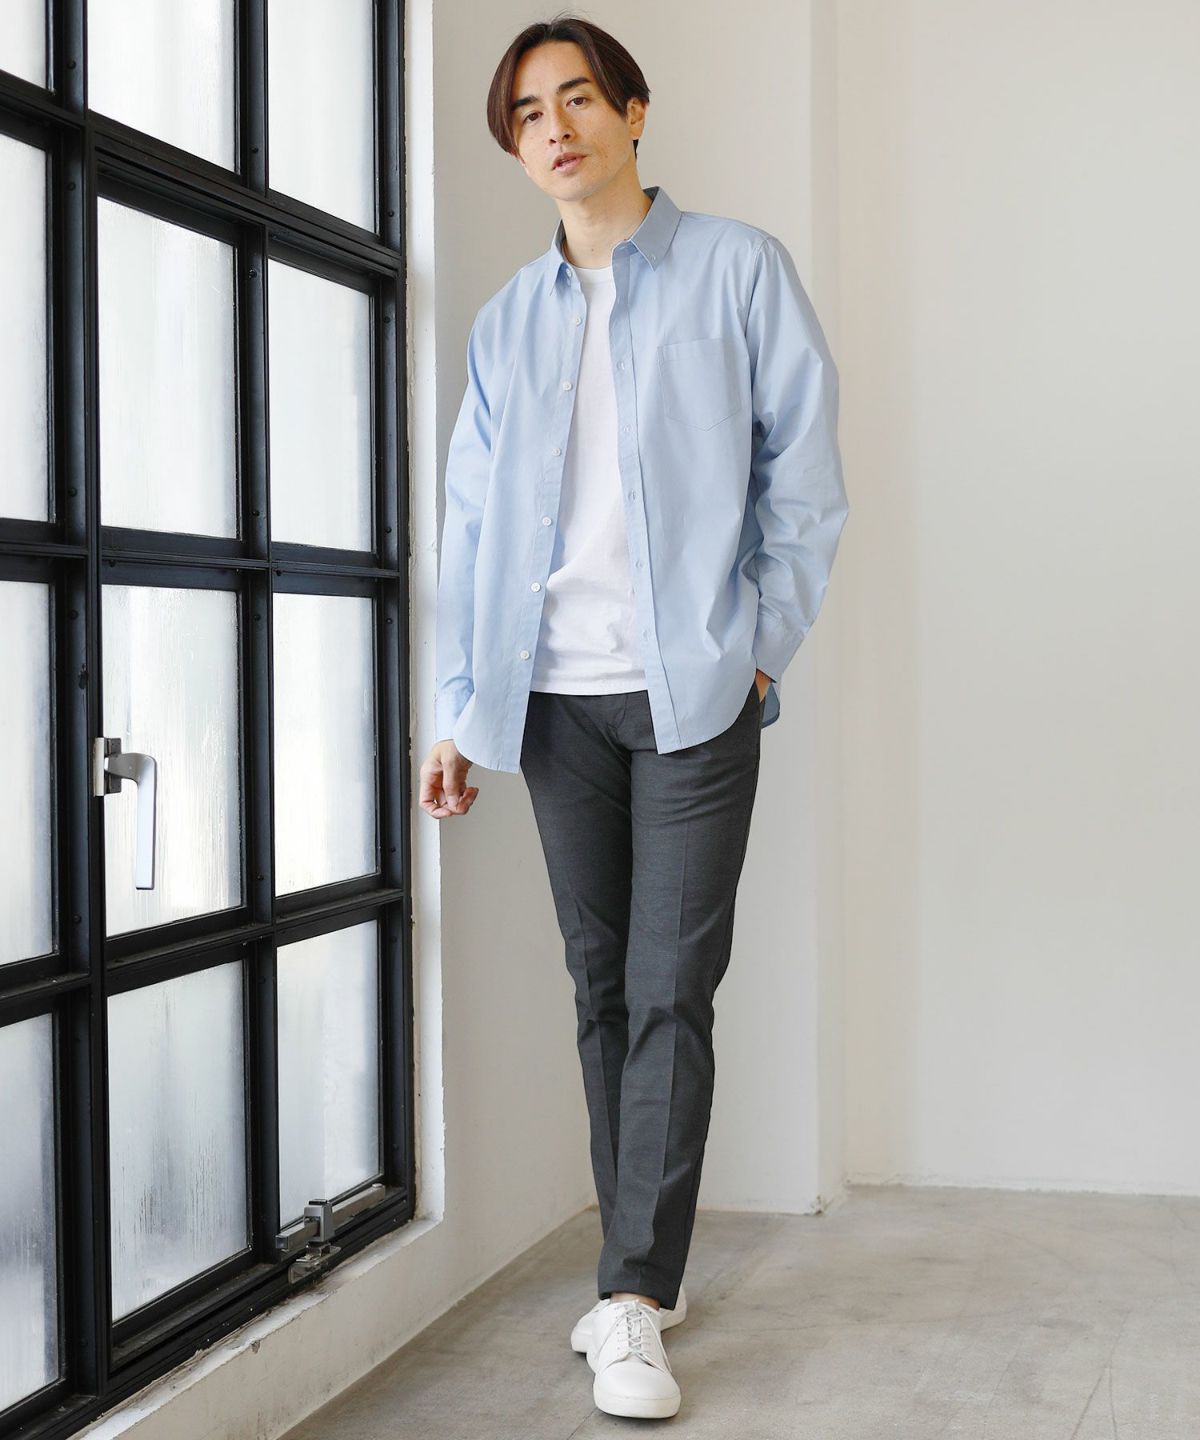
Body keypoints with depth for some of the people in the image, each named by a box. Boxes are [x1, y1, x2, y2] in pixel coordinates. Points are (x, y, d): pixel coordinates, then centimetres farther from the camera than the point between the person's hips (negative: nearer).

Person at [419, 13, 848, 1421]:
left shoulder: (737, 269, 2)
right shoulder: (506, 321, 12)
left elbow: (805, 471, 1)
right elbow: (474, 521, 12)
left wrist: (759, 643, -6)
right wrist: (455, 706, 7)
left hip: (692, 686, -4)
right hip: (556, 695, 4)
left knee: (670, 989, -6)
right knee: (601, 986, 8)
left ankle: (635, 1303, -2)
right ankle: (640, 1274, 18)